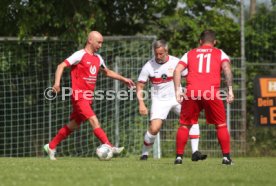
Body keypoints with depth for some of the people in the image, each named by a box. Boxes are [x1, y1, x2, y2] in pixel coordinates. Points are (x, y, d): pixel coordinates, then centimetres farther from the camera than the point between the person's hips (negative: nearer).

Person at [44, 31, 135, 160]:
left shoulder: (98, 58, 15)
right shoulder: (80, 55, -8)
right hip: (79, 96, -8)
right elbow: (61, 66, -12)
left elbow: (107, 72, 32)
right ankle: (109, 147, -24)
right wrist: (57, 83, -27)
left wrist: (123, 79, 24)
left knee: (74, 125, 13)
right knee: (94, 121, -18)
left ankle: (51, 147, 23)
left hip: (88, 97, 8)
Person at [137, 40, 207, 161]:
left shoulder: (176, 62, -8)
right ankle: (144, 153, 9)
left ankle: (195, 152, -15)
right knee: (154, 128, -16)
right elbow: (140, 85, -1)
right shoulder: (149, 66, -9)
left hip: (177, 97, 1)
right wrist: (141, 104, -11)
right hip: (159, 101, -1)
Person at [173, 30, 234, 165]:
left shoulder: (190, 54, 21)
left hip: (192, 92, 1)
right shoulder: (219, 54, 17)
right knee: (221, 125, 11)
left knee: (184, 125, 13)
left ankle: (179, 156, 9)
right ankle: (226, 157, 6)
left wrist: (177, 91, 5)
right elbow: (227, 68, -2)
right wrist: (230, 89, -5)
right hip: (212, 92, -1)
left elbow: (177, 70, 8)